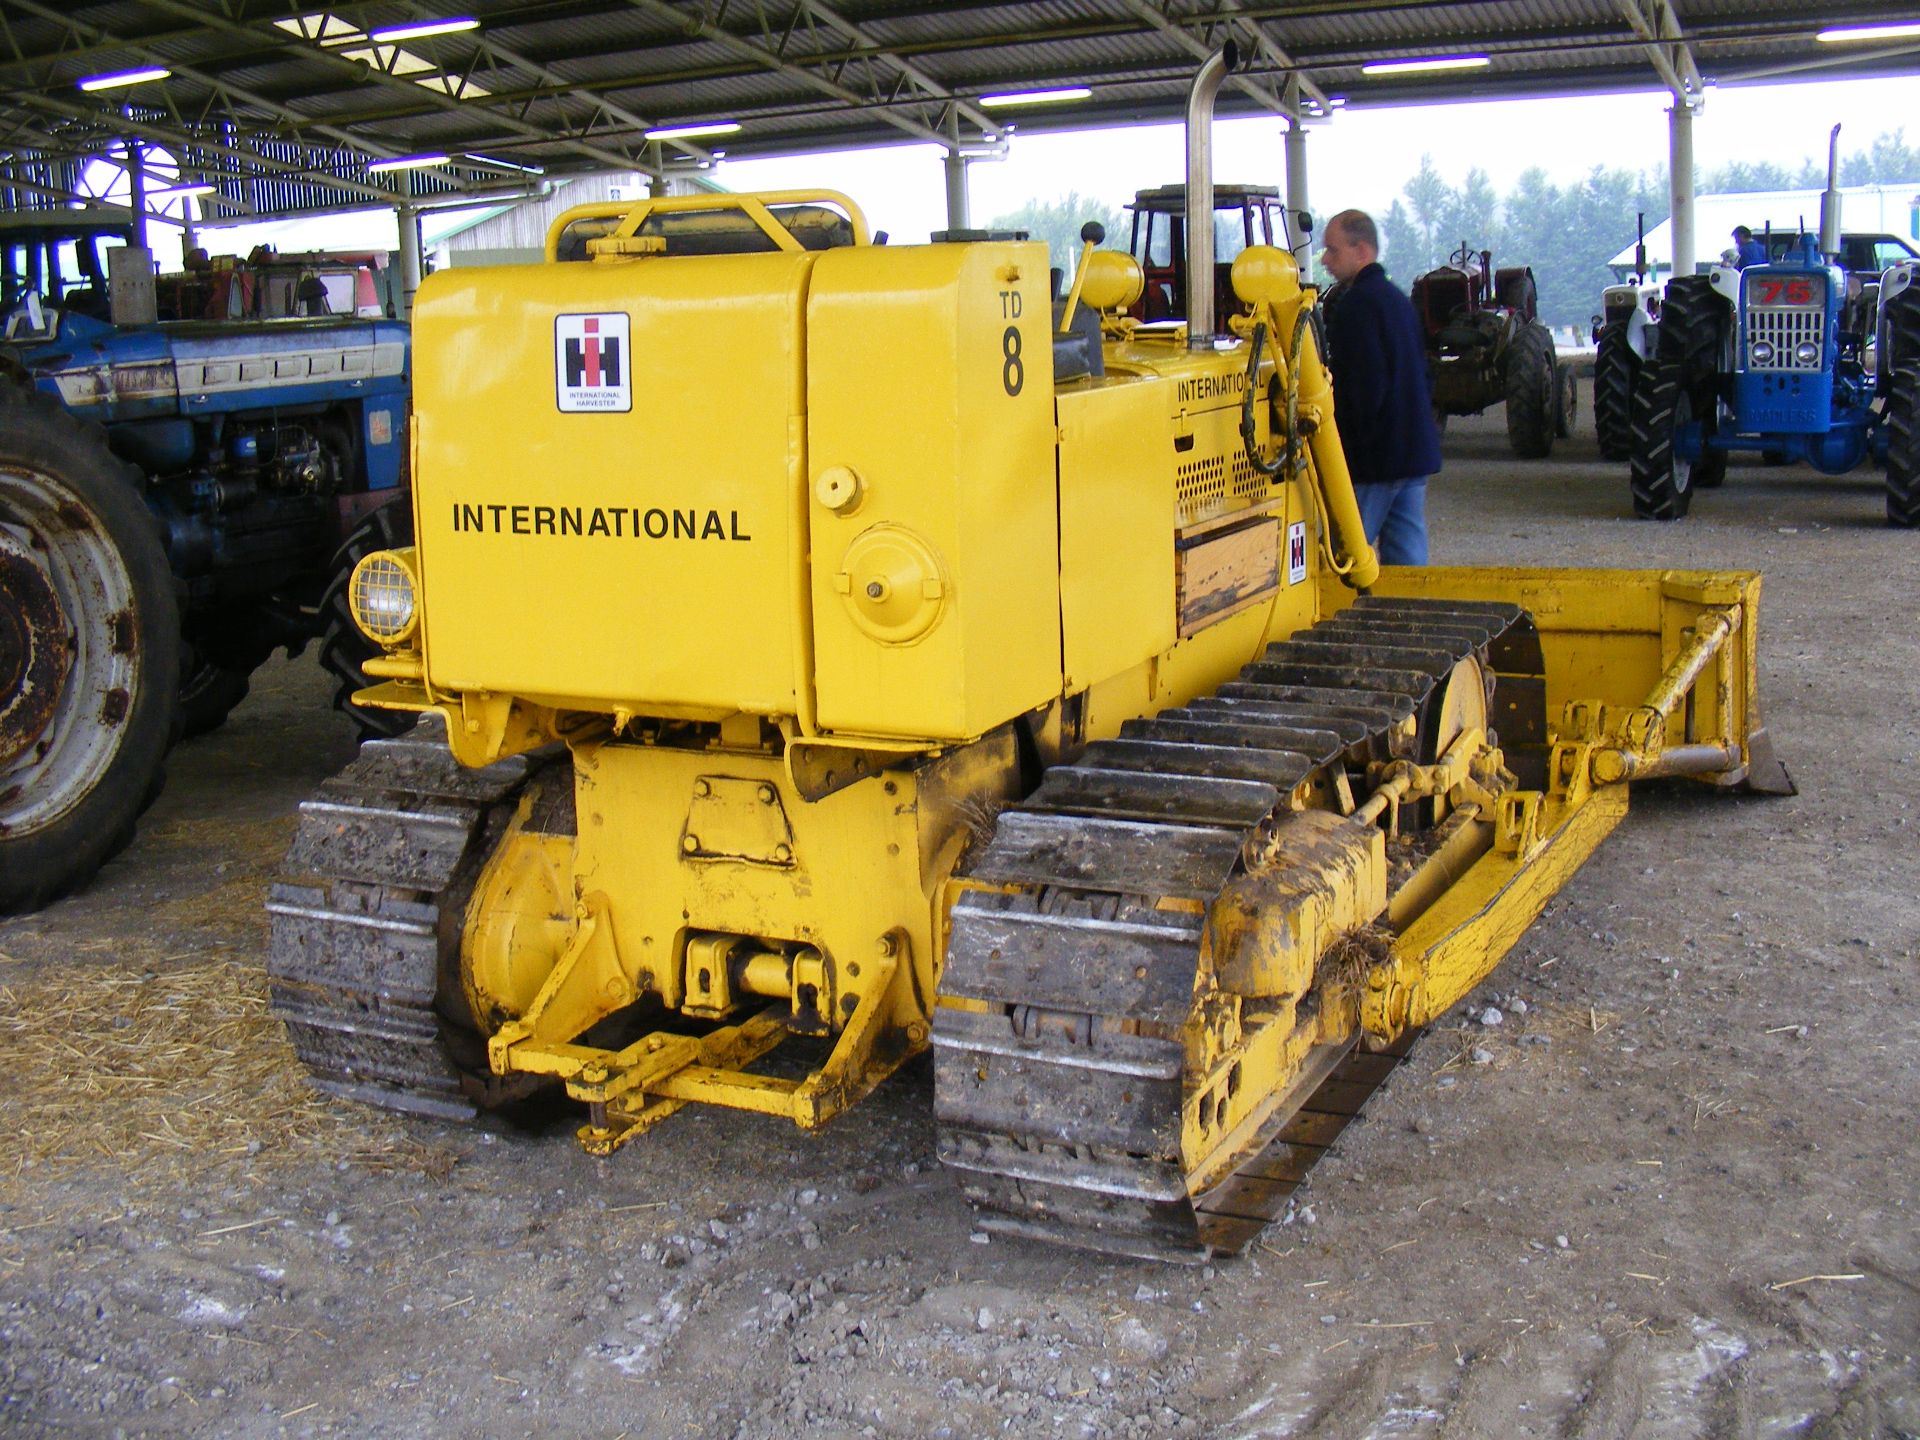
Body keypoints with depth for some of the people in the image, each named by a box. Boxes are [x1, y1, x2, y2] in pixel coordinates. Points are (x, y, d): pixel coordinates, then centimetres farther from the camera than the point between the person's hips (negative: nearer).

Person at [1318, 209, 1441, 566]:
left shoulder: (1357, 303, -13)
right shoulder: (1397, 298, 18)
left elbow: (1367, 384, -21)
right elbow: (1423, 376, 22)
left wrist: (1354, 445, -13)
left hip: (1374, 460, -9)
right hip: (1416, 452, 9)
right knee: (1408, 559, 10)